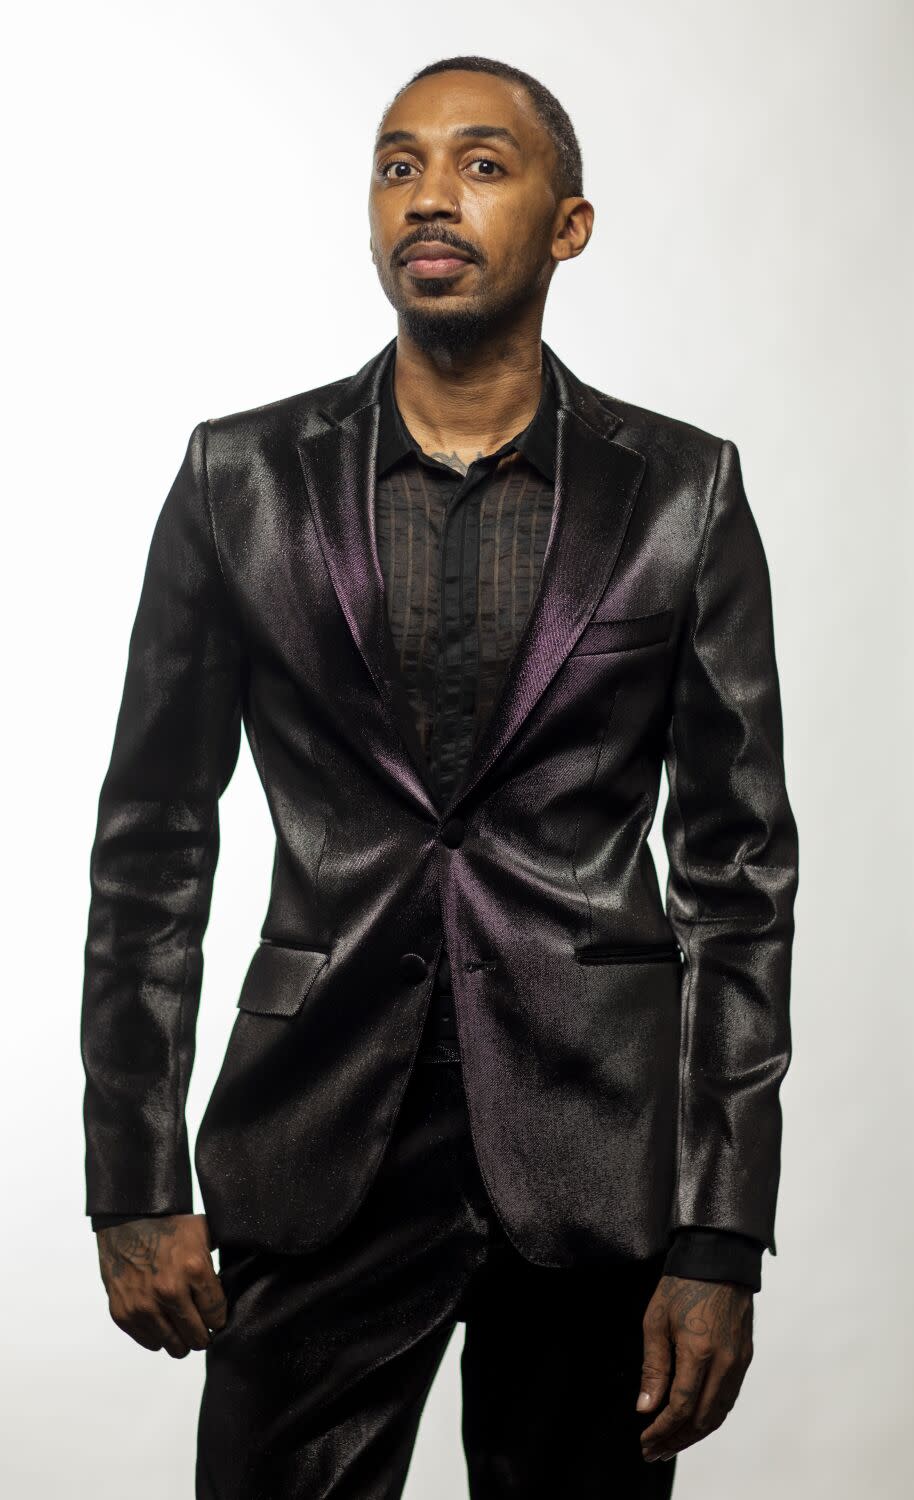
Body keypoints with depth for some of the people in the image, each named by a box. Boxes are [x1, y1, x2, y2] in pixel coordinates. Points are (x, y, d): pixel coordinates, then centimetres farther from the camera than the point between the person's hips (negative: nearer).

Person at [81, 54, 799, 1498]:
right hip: (319, 1148, 1)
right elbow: (152, 840, 5)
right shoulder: (242, 478, 1)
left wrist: (721, 1243, -4)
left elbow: (739, 869, 0)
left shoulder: (684, 492, 0)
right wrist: (135, 1188, 0)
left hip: (600, 1148, 0)